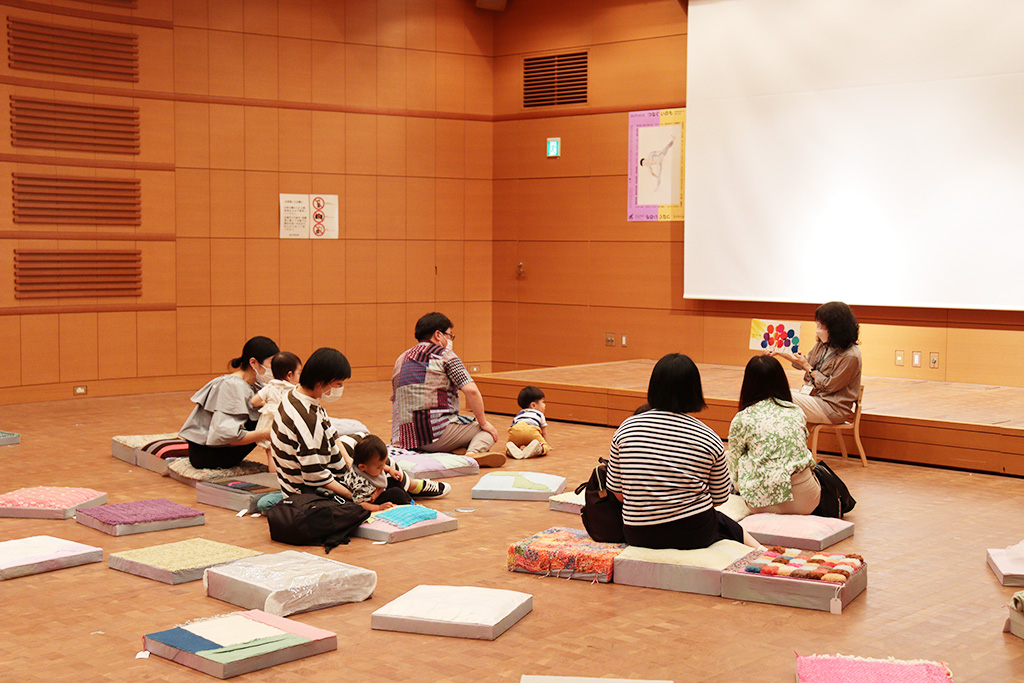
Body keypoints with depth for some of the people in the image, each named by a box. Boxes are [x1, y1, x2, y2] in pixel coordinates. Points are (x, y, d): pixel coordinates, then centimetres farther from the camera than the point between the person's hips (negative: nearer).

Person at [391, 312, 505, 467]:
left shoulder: (401, 359, 21)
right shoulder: (445, 355, 0)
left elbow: (395, 400, 27)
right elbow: (471, 390, -10)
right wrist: (483, 422, 1)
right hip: (436, 434, -7)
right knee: (487, 430, 6)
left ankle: (457, 450, -2)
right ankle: (475, 451, -26)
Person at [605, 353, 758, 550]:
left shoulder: (626, 429, -3)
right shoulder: (709, 439, -7)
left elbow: (617, 492, 3)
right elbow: (719, 499, 3)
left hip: (638, 536, 2)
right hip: (694, 535, -2)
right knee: (727, 526, 33)